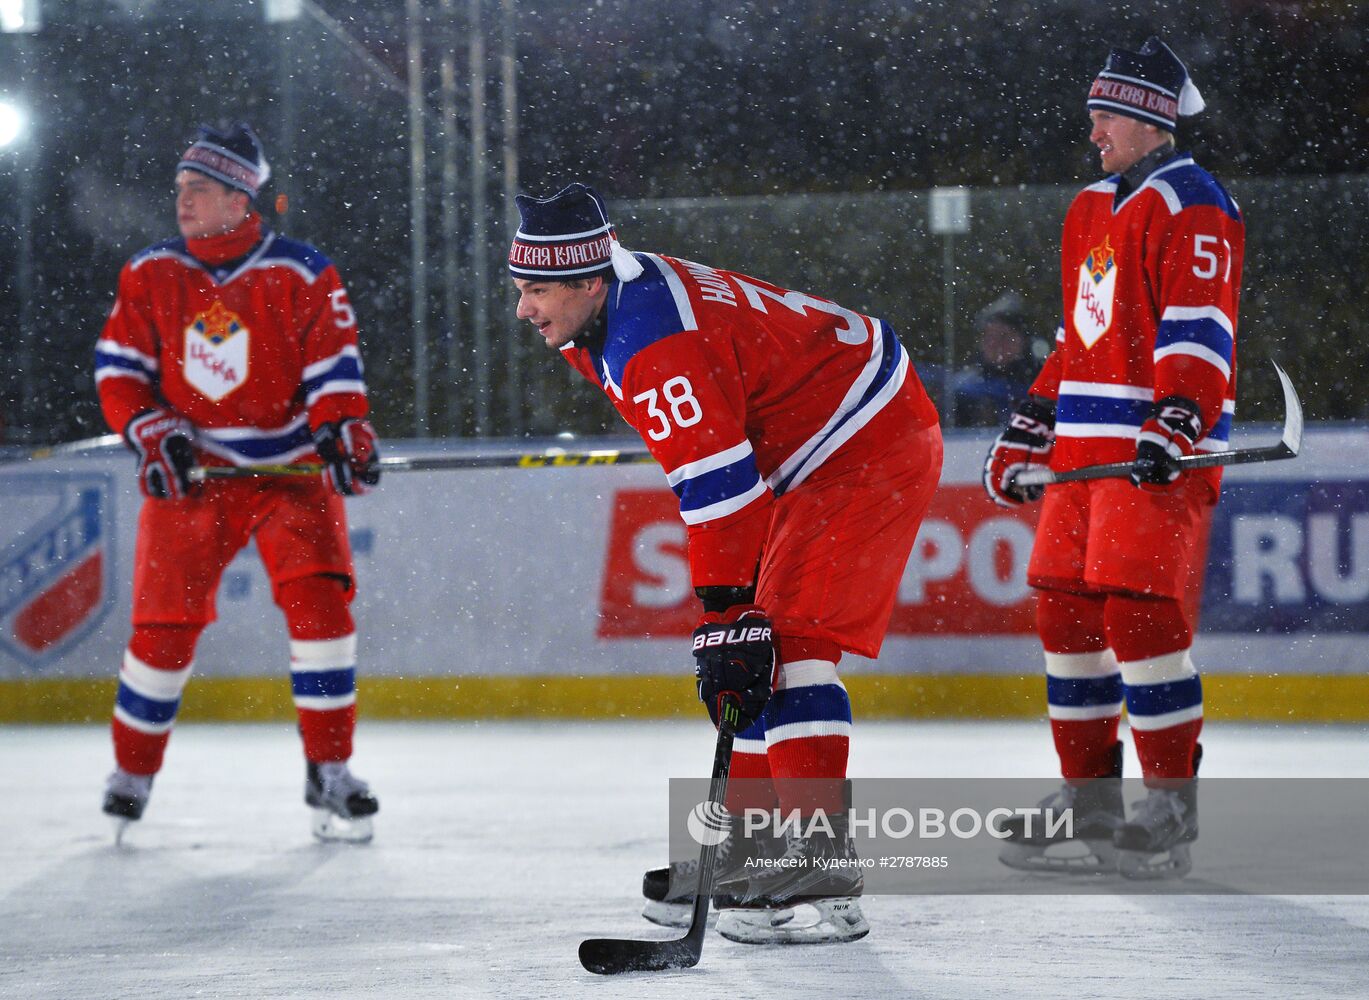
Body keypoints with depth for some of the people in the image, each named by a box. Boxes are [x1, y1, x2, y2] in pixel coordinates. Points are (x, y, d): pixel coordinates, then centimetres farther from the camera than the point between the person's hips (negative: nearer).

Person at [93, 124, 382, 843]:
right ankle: (132, 775, 17)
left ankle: (329, 771, -5)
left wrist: (344, 431, -24)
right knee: (163, 620, -2)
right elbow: (118, 370, 4)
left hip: (289, 468, -1)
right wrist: (152, 434, -11)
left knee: (319, 598, -16)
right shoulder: (149, 276, 2)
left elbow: (333, 368, -7)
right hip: (190, 472, 2)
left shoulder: (303, 277, -6)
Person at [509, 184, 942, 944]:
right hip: (812, 460, 11)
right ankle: (747, 857, 16)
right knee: (747, 650, 10)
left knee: (786, 643, -19)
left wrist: (729, 619, -33)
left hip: (871, 449, -11)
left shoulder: (656, 342, -27)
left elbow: (719, 486, -32)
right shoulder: (609, 313, 6)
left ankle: (824, 874, -24)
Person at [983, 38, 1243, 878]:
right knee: (1067, 608, 6)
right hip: (1087, 446, 9)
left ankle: (1173, 811, -10)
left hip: (1161, 449, -9)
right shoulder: (1092, 210, 21)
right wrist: (1025, 438, 26)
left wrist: (1173, 426, -30)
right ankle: (1091, 802, 14)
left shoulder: (1191, 205, -7)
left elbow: (1200, 330, -17)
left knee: (1139, 610, -15)